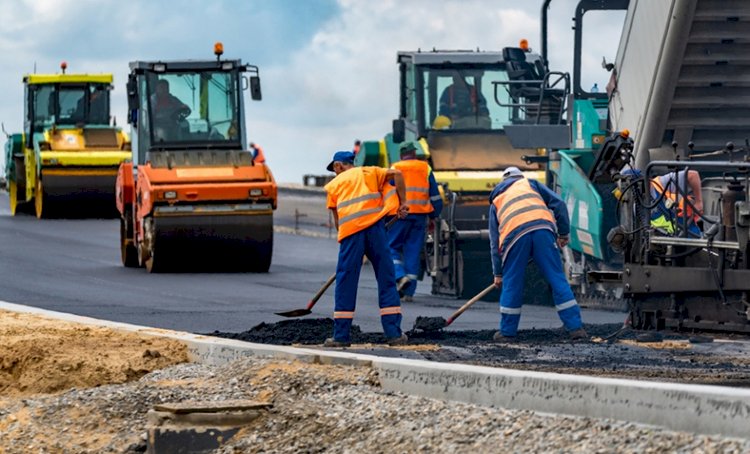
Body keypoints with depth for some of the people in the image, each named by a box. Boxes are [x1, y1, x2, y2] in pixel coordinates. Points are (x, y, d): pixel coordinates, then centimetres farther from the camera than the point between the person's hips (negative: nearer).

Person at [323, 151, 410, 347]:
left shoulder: (334, 184, 20)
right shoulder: (368, 172, 21)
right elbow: (396, 174, 7)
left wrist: (343, 239, 26)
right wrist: (402, 203, 9)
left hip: (350, 231, 0)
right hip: (374, 227, 1)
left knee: (345, 284, 5)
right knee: (386, 280, 6)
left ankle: (341, 335, 4)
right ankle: (394, 333, 3)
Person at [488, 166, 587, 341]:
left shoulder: (496, 200, 33)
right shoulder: (530, 184, 31)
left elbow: (495, 242, 32)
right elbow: (558, 203, 16)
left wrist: (498, 273, 34)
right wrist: (563, 233, 21)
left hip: (514, 234, 0)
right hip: (542, 228, 0)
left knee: (511, 283, 13)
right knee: (557, 279, 3)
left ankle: (507, 332, 18)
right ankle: (575, 328, 0)